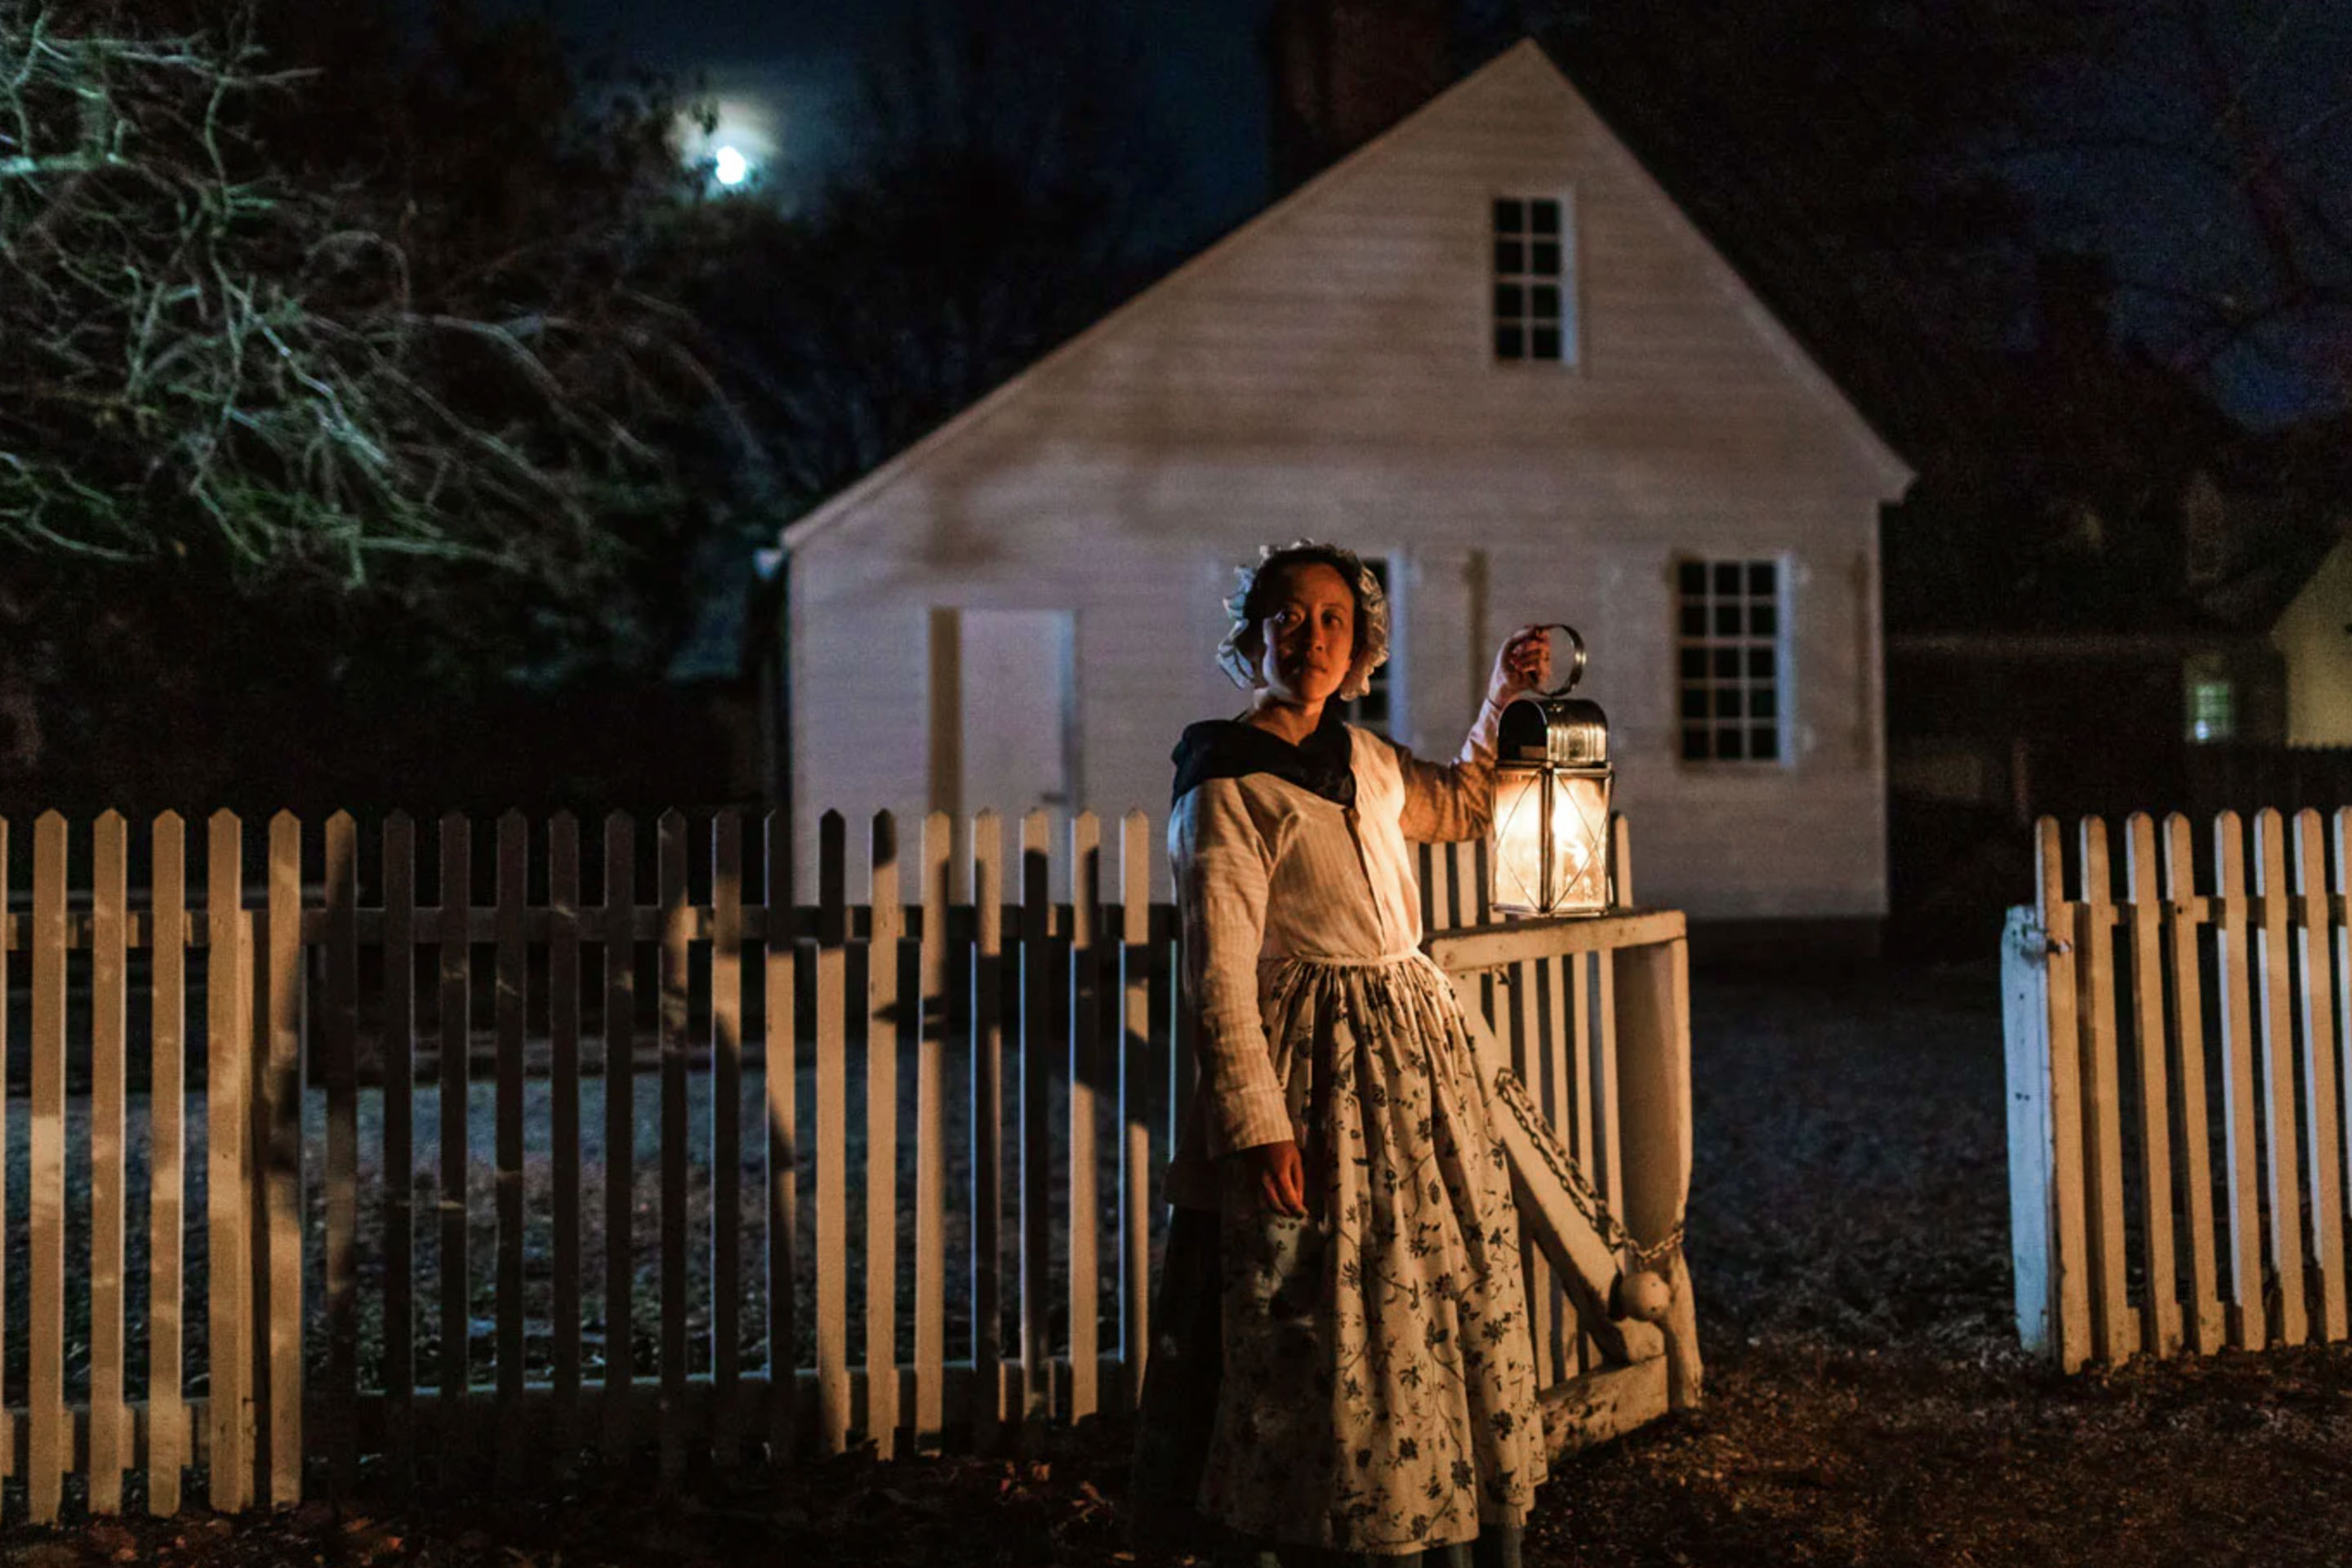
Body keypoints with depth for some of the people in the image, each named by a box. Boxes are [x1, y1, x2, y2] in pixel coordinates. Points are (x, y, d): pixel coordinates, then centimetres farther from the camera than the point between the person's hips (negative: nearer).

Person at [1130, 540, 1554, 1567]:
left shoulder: (1364, 760, 12)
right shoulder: (1226, 781, -9)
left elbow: (1461, 807, 33)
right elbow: (1220, 971, -15)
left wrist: (1500, 701, 19)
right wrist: (1255, 1121, -21)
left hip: (1416, 1055, 7)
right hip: (1315, 1070, -7)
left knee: (1452, 1304, 10)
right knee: (1326, 1330, -3)